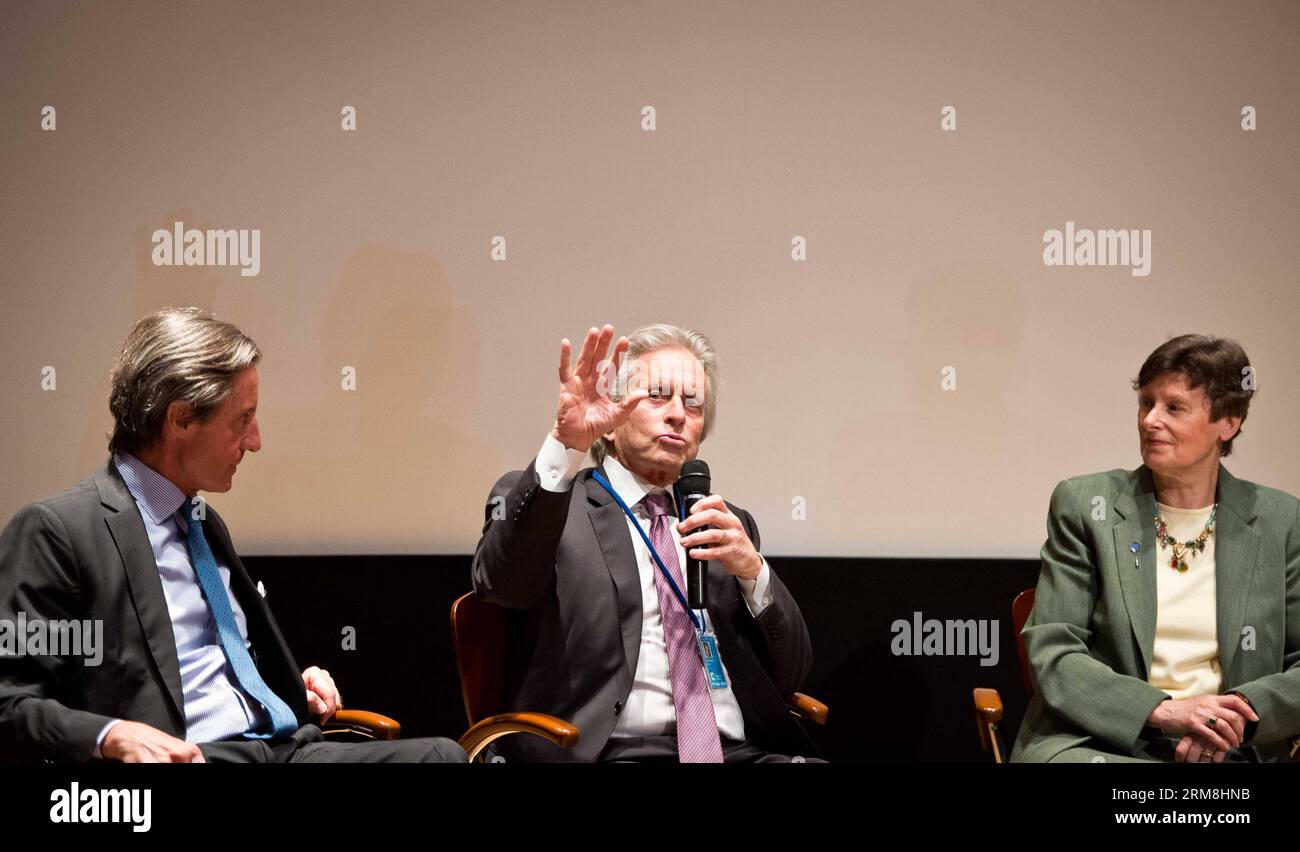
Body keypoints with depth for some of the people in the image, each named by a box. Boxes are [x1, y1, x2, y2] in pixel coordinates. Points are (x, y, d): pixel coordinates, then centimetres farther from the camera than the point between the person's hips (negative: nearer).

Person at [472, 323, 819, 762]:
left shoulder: (728, 525, 23)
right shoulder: (547, 503, 9)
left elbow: (792, 674, 16)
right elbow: (501, 581, -14)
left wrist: (752, 569, -2)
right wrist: (565, 446, -26)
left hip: (743, 750, 5)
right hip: (609, 750, -4)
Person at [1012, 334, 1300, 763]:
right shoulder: (1083, 505, 5)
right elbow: (1052, 651, -2)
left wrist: (1237, 714, -13)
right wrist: (1163, 710, -16)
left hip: (1230, 752, 0)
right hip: (1096, 743, 0)